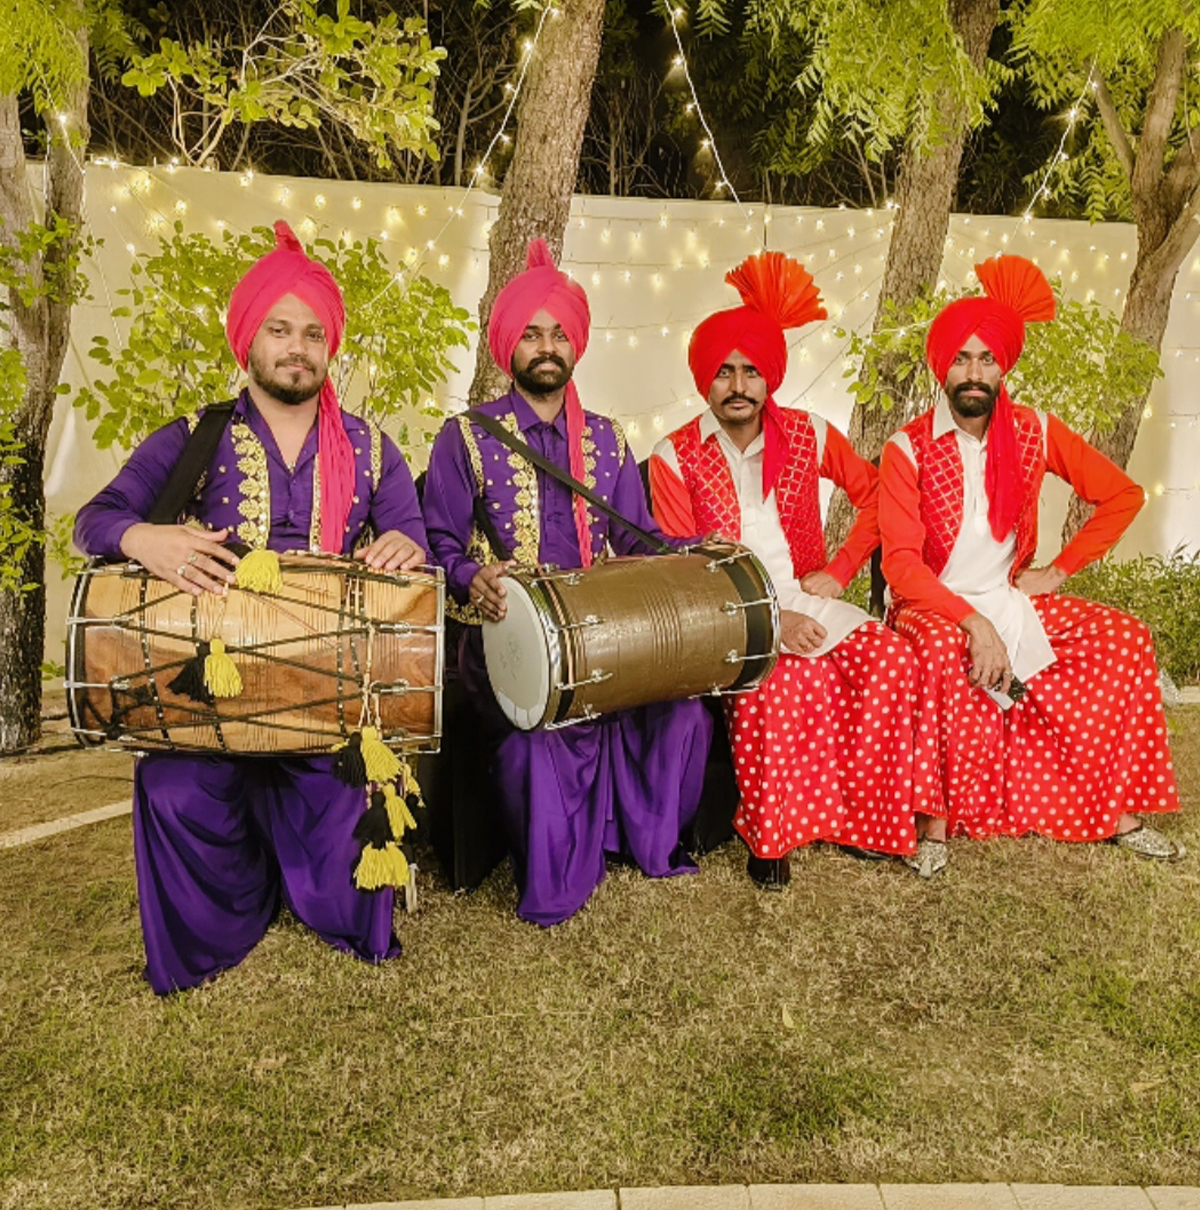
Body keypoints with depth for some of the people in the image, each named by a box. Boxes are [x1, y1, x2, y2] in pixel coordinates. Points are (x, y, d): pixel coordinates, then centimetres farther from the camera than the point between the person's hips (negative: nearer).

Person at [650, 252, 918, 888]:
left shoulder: (808, 434, 8)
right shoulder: (675, 457, -2)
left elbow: (875, 494, 17)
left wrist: (838, 572, 2)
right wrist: (768, 620, -19)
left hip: (805, 598, 4)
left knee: (889, 654, -23)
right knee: (783, 676, -34)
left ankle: (861, 813, -7)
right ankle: (770, 832, -14)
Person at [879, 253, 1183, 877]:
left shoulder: (1035, 432, 0)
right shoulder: (908, 449, -11)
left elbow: (1122, 494, 7)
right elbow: (901, 561, -18)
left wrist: (1058, 570, -1)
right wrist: (975, 623, -28)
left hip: (1011, 599, 5)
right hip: (933, 606, -4)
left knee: (1126, 638, -10)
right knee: (947, 652, -36)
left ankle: (1114, 810, 3)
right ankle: (936, 821, -22)